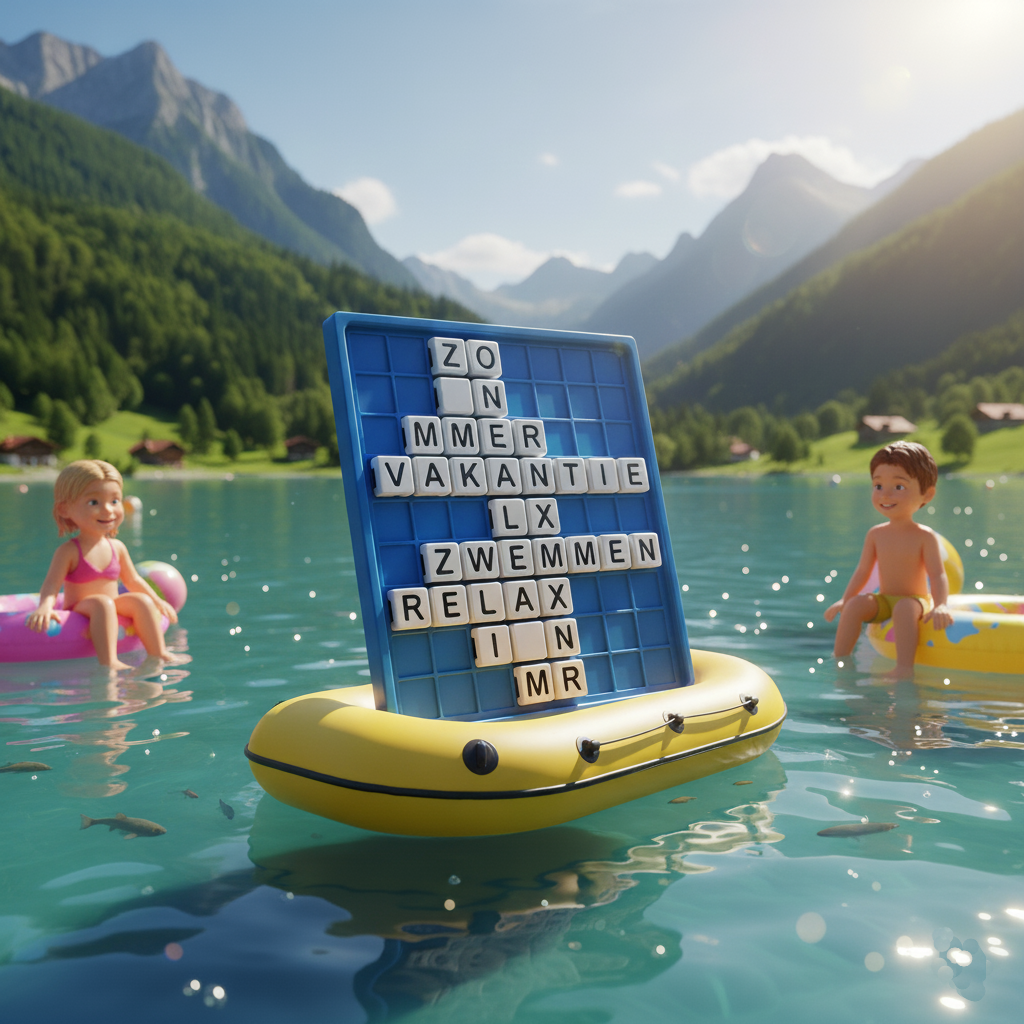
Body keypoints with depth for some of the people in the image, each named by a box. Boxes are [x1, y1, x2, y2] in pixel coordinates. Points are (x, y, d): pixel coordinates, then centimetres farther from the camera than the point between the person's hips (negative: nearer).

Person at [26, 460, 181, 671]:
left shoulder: (117, 548, 7)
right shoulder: (69, 551, -9)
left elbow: (132, 580, 20)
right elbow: (51, 585, -17)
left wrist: (158, 601, 18)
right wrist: (45, 606, -37)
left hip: (114, 611, 6)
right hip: (79, 612, -5)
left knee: (141, 600, -17)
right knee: (102, 603, -34)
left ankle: (158, 654, -16)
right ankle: (108, 662, -47)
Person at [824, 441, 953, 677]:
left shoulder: (925, 537, -10)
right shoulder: (876, 534, 3)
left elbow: (938, 575, -16)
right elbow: (863, 571, 9)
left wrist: (940, 605, -33)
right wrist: (844, 600, 4)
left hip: (915, 601, -4)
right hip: (883, 600, 4)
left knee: (904, 608, -36)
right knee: (854, 605, -21)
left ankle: (904, 667, -39)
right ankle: (840, 659, -14)